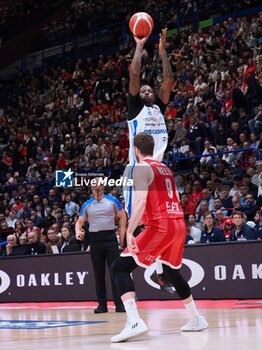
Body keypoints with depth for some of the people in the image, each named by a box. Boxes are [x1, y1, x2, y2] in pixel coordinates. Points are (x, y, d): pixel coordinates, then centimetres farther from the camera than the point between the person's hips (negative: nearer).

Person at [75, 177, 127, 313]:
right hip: (95, 239, 2)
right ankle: (102, 304, 11)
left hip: (110, 237, -2)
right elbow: (80, 221, 11)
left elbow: (123, 217, 9)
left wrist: (121, 235, 1)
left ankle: (119, 303, -7)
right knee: (99, 273, 5)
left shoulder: (112, 200, 3)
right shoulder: (87, 205, 8)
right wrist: (78, 231, -11)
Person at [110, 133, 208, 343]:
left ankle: (135, 322, -25)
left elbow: (140, 202, -18)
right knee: (172, 271, 30)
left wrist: (129, 232, -23)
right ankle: (196, 319, 35)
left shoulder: (142, 167, -4)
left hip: (160, 226, -8)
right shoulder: (165, 168, 21)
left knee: (120, 268, -8)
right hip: (179, 223, 8)